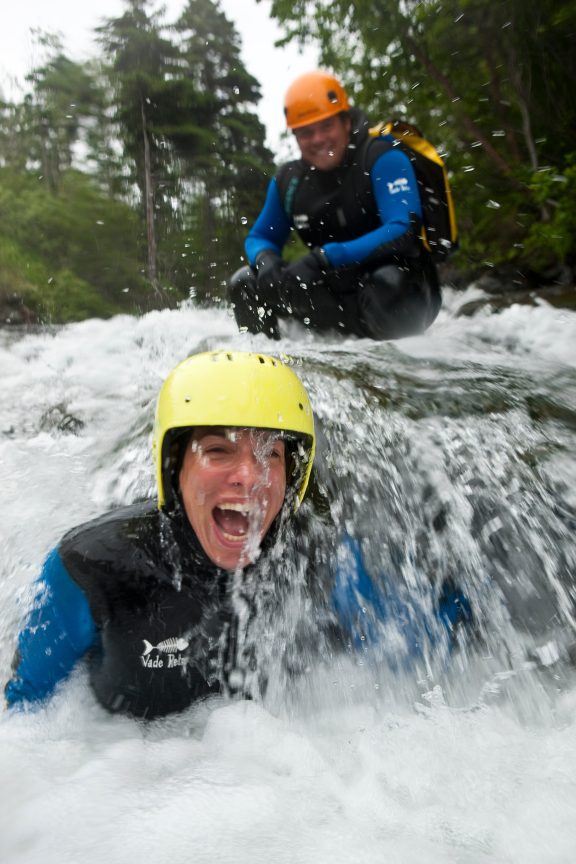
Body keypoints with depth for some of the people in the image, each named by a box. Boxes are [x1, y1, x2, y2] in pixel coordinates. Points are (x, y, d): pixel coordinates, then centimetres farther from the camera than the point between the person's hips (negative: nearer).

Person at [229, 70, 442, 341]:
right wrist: (266, 258, -16)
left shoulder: (383, 159, -11)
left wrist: (325, 257, -34)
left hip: (403, 295, -4)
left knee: (387, 281, -40)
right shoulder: (288, 179, 4)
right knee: (245, 282, -5)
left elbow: (403, 232, -25)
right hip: (339, 293, 5)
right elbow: (258, 238, 11)